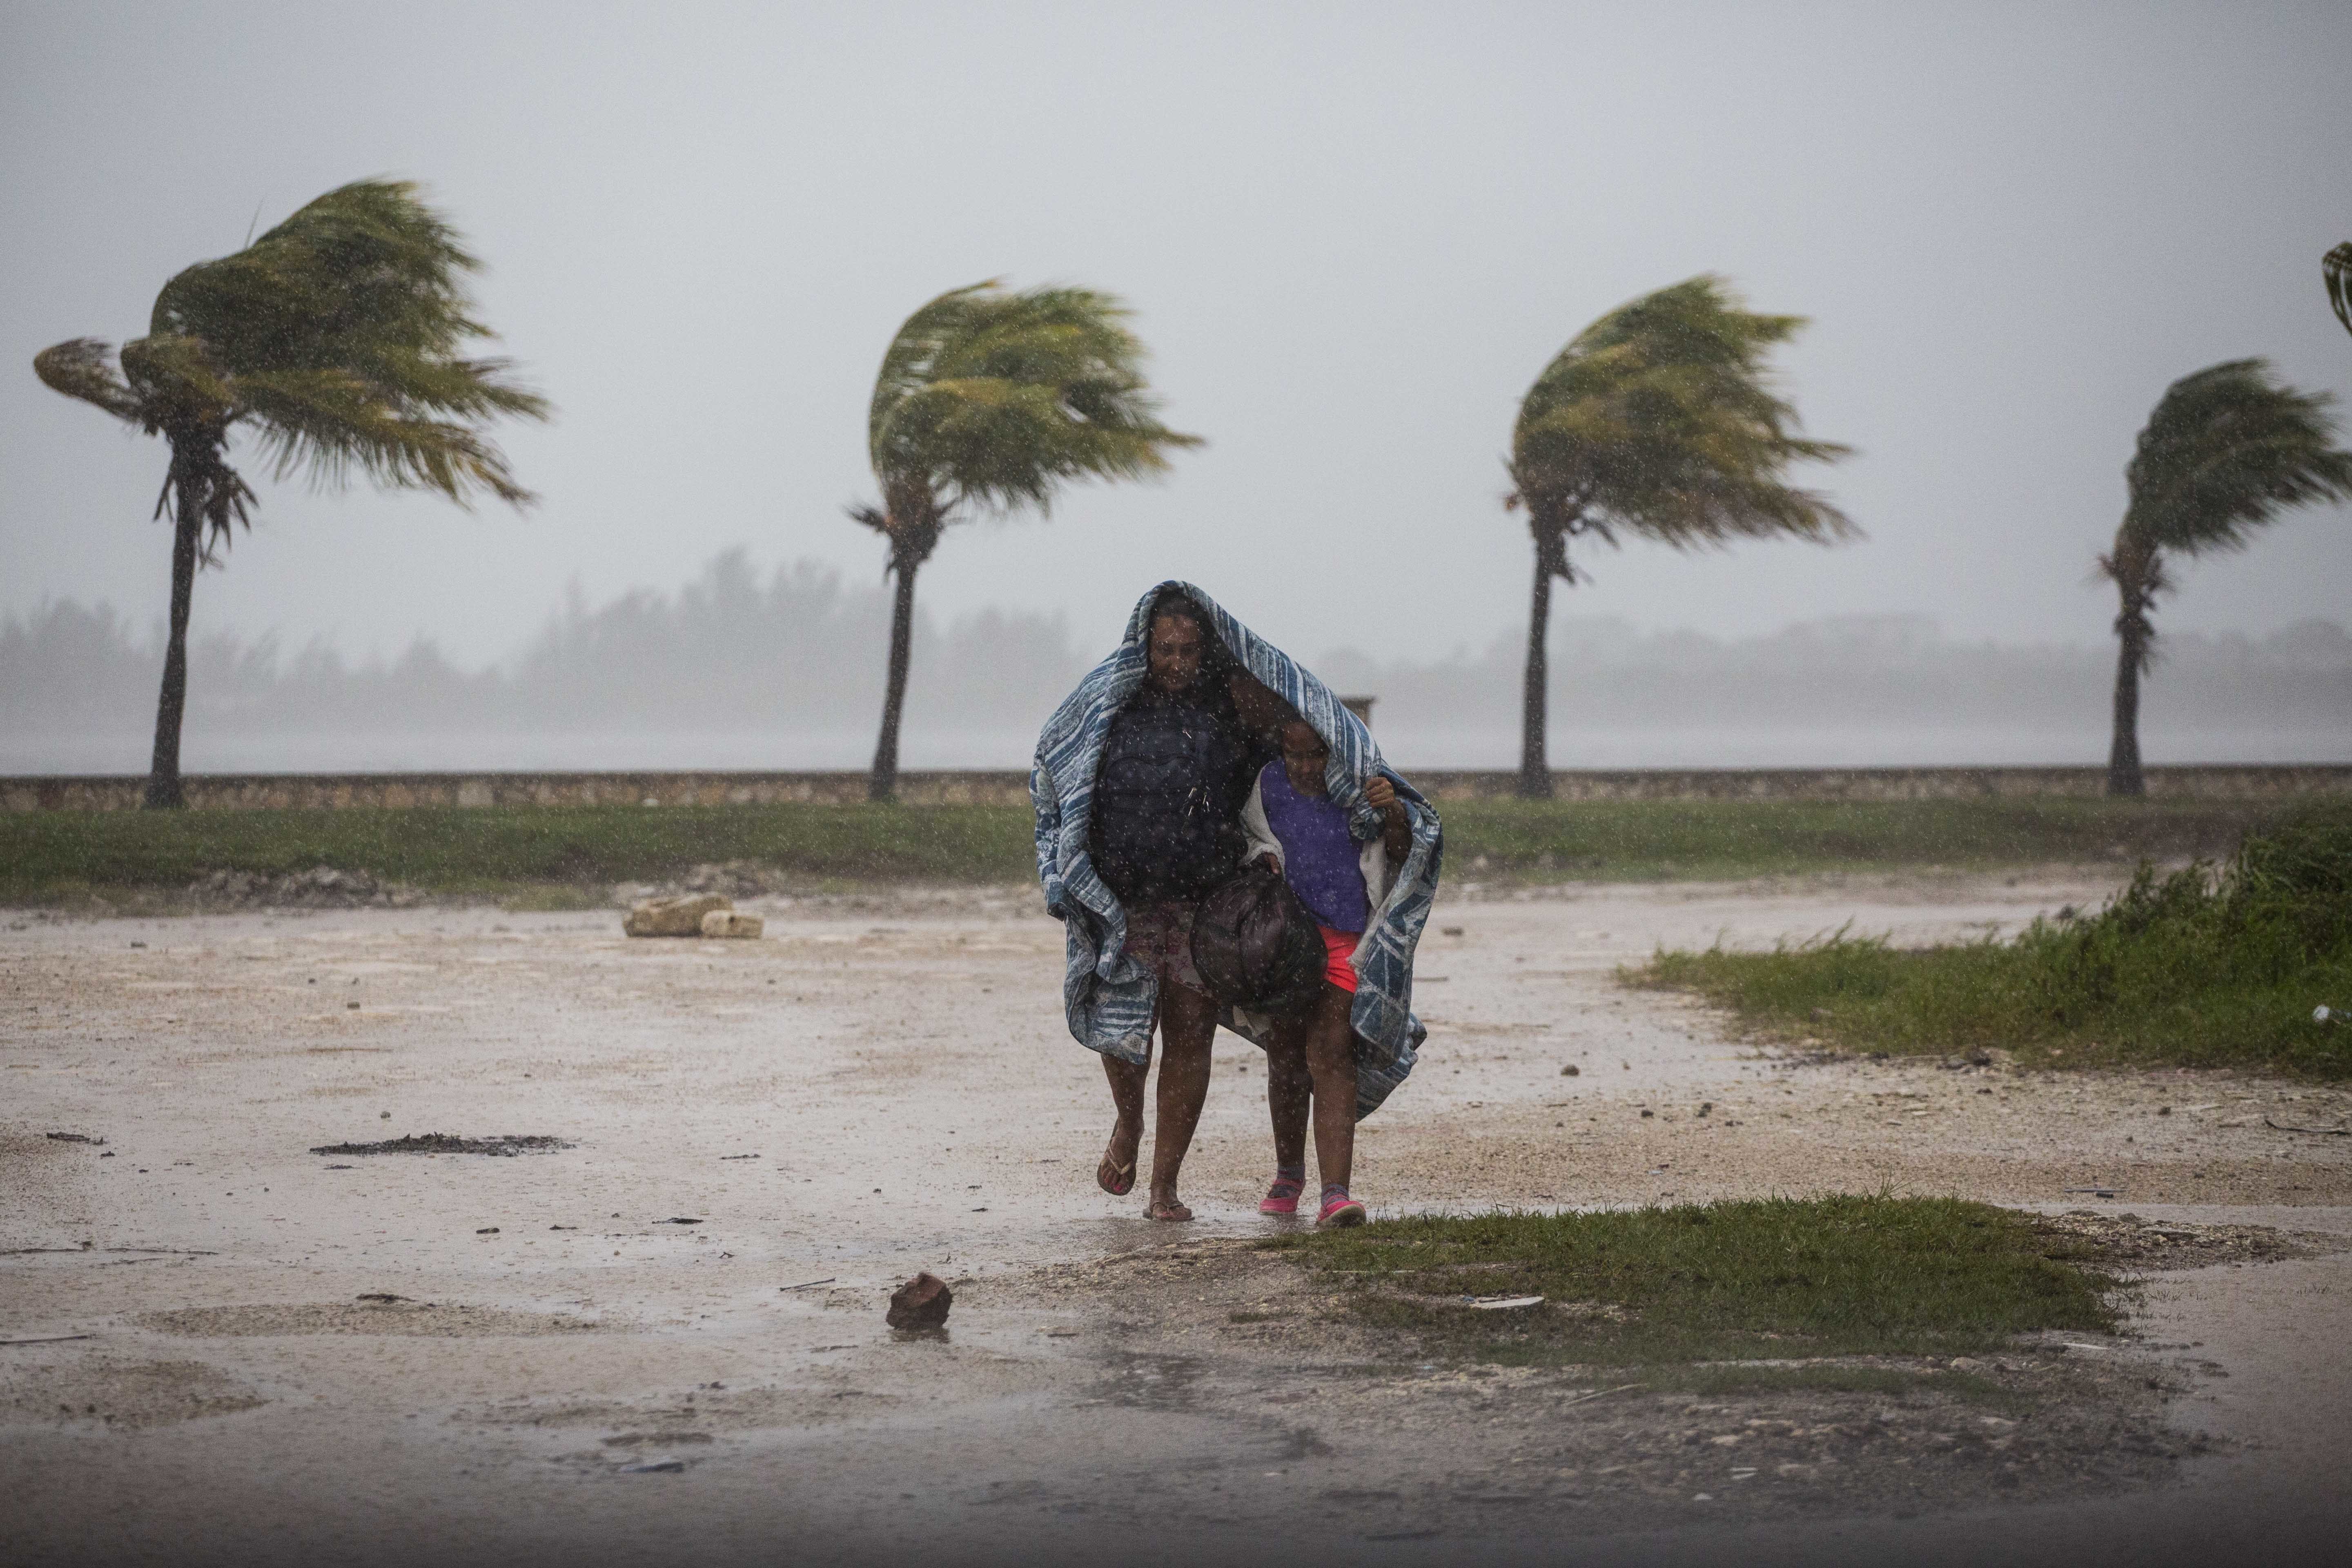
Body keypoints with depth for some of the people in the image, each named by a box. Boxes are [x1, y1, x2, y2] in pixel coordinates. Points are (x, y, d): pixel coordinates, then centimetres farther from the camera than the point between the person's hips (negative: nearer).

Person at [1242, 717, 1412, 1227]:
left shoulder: (1357, 788, -1)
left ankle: (1335, 1194, -24)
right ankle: (1288, 1174, 35)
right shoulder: (1268, 784, 4)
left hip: (1343, 940, -3)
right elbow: (1248, 839, 19)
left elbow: (1401, 854, 0)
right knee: (1285, 1060, 10)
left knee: (1330, 1056, -17)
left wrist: (1393, 812, -20)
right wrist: (1264, 860, -4)